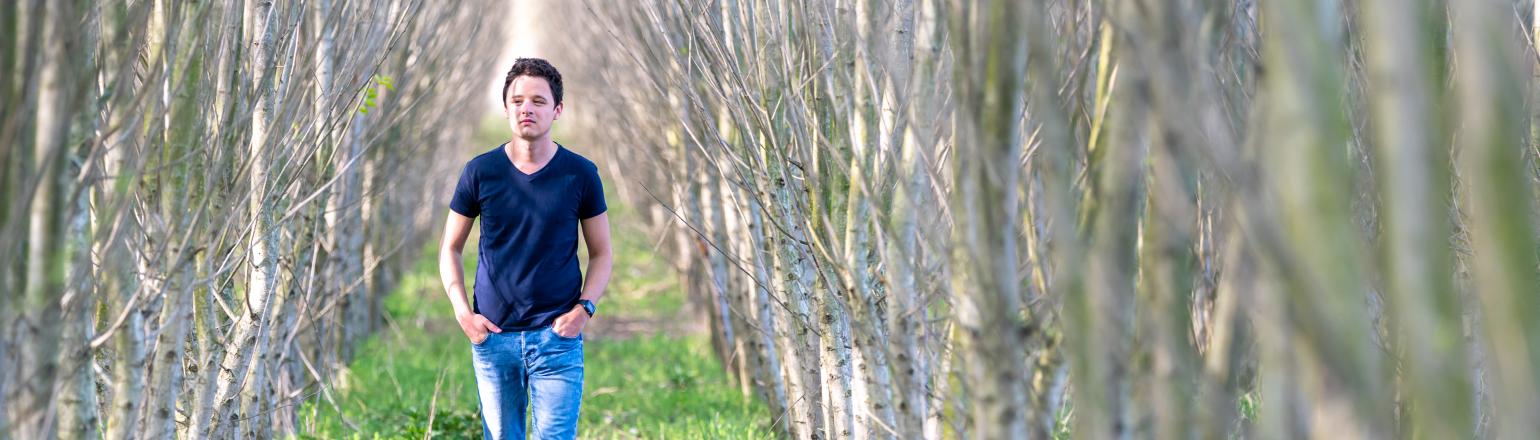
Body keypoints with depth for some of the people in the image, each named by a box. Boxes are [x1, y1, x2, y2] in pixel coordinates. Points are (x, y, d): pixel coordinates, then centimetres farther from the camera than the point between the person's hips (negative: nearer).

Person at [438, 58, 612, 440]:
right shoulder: (481, 172, 0)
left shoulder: (580, 174, 0)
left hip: (557, 337, -1)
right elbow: (450, 249, 8)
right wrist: (462, 312, -5)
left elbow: (601, 253, 7)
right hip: (492, 336, 1)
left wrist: (584, 308, -9)